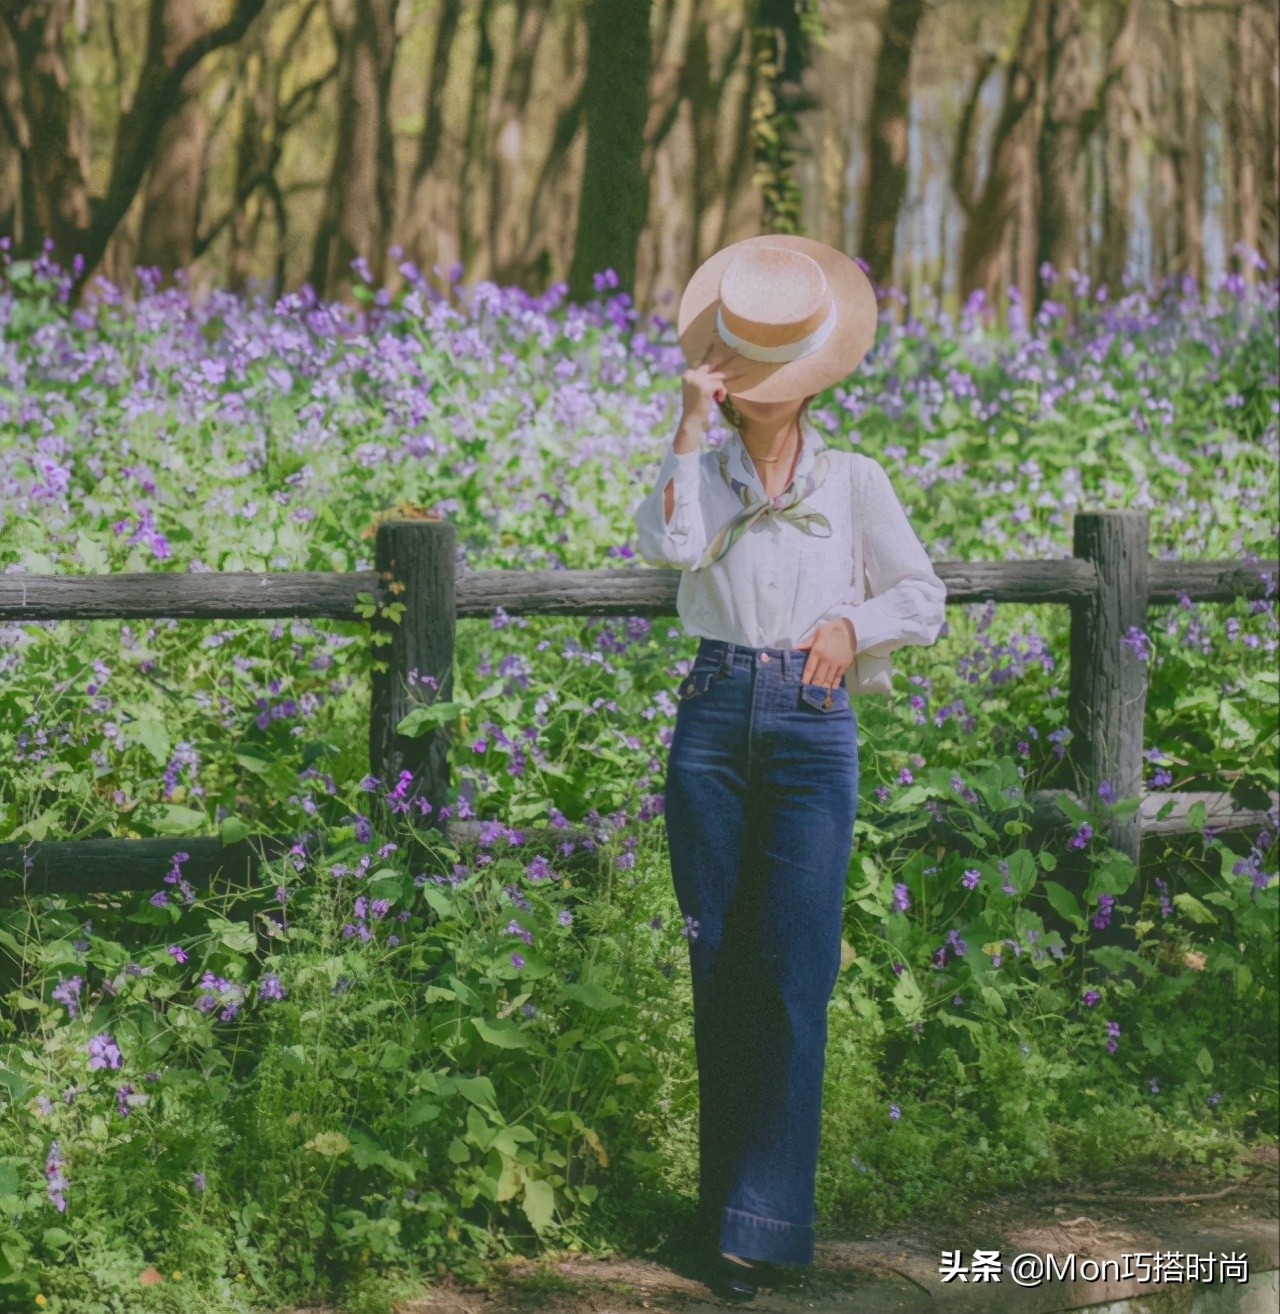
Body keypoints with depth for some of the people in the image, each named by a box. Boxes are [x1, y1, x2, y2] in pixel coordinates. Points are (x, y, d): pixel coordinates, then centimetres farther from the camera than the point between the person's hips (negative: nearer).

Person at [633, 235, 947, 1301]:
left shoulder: (853, 480, 8)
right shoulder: (700, 469, 7)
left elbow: (925, 600, 13)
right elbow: (671, 547, -15)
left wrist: (851, 625, -4)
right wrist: (692, 422, -15)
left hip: (811, 728, -1)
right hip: (714, 718, 1)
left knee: (794, 974, -9)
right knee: (718, 967, 5)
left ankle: (765, 1224, -10)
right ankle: (725, 1192, 16)